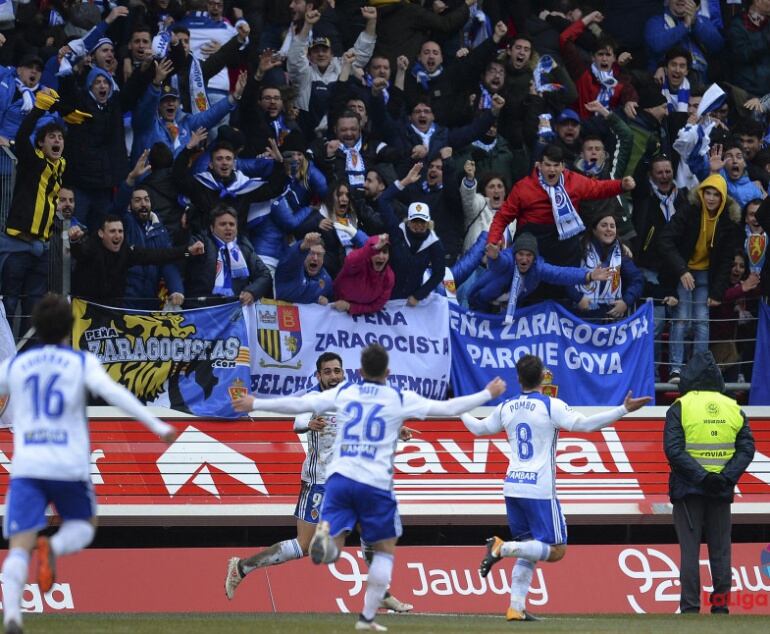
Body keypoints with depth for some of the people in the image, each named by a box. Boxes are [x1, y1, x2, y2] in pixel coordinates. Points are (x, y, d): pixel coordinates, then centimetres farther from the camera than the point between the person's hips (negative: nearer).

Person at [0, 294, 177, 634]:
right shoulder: (82, 362, 4)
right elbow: (114, 393, -11)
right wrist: (157, 426, -12)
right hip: (70, 466, -1)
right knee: (83, 526, 24)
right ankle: (54, 548, -11)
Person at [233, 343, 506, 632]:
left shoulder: (343, 393, 10)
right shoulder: (401, 400, 4)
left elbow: (299, 404, 9)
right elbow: (448, 408, 4)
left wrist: (255, 404, 20)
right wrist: (488, 394, 17)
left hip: (339, 477, 2)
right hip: (375, 483, -2)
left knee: (330, 551, -2)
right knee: (385, 550, 15)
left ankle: (325, 534, -39)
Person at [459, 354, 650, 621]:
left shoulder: (506, 408, 9)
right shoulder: (551, 406, -7)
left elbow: (478, 428, 25)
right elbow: (585, 423, -17)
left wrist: (460, 411, 45)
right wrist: (624, 410, -17)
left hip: (512, 486, 6)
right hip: (540, 489, -6)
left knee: (529, 550, 14)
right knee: (555, 550, -1)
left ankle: (516, 608, 3)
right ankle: (502, 547, -20)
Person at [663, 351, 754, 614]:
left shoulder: (680, 407, -3)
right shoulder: (734, 409, 7)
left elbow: (673, 449, -14)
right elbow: (746, 448, 0)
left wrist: (701, 476, -17)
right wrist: (725, 478, -9)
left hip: (688, 487, -3)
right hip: (722, 492, 3)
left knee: (689, 550, -1)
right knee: (720, 551, 8)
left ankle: (690, 608, -5)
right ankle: (721, 606, 6)